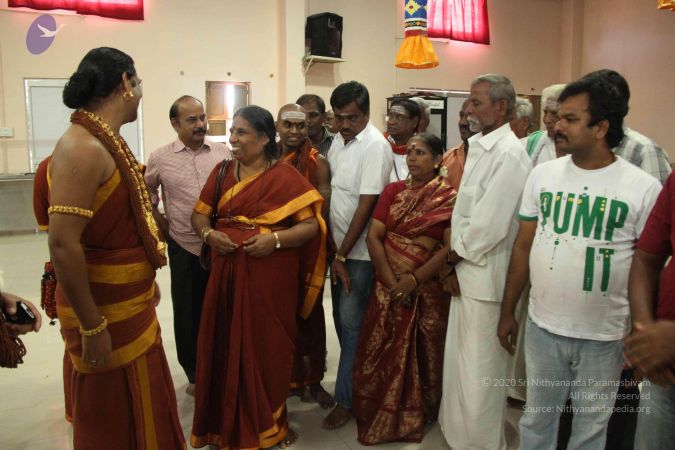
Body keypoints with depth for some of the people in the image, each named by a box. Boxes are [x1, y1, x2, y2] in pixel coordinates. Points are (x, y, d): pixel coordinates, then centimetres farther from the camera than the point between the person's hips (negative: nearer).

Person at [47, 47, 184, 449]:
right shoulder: (82, 147, -22)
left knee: (140, 409, 22)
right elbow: (63, 245, -28)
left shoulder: (109, 142, 9)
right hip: (106, 312, -9)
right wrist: (92, 327, -24)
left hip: (131, 304, 9)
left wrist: (146, 283, 19)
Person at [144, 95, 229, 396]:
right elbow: (147, 193, 14)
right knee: (188, 313, 10)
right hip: (184, 248, 0)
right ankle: (194, 374, 28)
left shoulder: (222, 152, 1)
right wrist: (161, 223, 7)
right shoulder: (160, 158, 0)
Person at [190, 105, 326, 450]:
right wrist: (209, 234, -9)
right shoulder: (221, 172, 9)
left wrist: (276, 239, -23)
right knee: (225, 346, 9)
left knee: (266, 346, 7)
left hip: (270, 276, -3)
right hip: (226, 272, 4)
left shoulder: (285, 176, -5)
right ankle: (226, 422, 29)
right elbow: (199, 214, 12)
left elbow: (311, 225, -8)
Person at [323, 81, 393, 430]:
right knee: (340, 317, 16)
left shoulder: (375, 146, -17)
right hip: (338, 246, 7)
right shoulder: (339, 140, 6)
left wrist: (343, 257, -16)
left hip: (360, 252, -7)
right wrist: (335, 252, 7)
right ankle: (354, 380, 35)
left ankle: (346, 399, 15)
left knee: (351, 324, 1)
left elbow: (366, 206, -19)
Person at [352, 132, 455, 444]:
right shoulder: (393, 191, 6)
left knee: (422, 355, 9)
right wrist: (392, 281, -12)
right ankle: (380, 415, 28)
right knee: (381, 353, 8)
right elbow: (373, 236, -2)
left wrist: (414, 280, -16)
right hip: (388, 287, 3)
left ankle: (415, 415, 30)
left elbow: (450, 248, -11)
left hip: (428, 290, -3)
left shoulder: (449, 197, -5)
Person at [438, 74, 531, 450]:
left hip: (485, 275, -10)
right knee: (462, 360, 22)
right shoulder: (481, 147, 12)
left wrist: (459, 252, -9)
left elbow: (490, 223, -24)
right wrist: (457, 254, 7)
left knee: (480, 369, 4)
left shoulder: (508, 154, -19)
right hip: (467, 271, 10)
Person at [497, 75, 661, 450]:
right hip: (541, 328, 2)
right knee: (537, 419, 18)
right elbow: (523, 247, 4)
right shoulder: (542, 175, -1)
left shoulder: (644, 188, -9)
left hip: (605, 338, -2)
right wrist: (508, 311, 7)